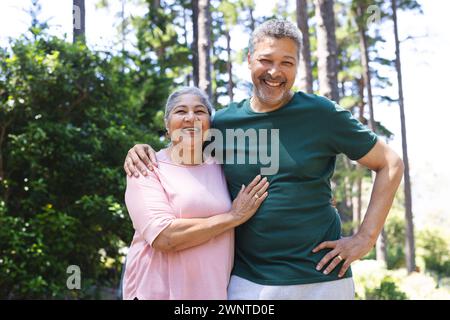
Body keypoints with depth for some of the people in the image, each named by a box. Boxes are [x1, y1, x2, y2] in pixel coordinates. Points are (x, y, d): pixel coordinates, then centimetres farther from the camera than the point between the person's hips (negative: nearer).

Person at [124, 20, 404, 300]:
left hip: (319, 279, -2)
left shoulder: (322, 114, -6)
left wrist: (365, 239, -7)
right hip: (245, 281, 2)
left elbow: (391, 164, -1)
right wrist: (144, 153, -2)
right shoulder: (224, 122, 2)